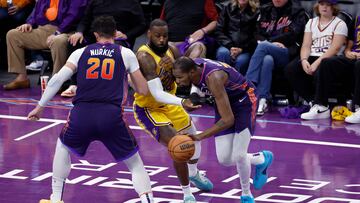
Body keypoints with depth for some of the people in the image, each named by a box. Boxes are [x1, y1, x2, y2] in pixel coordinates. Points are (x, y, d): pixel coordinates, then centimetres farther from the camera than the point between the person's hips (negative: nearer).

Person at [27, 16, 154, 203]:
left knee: (63, 146, 32)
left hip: (81, 114, 1)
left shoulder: (81, 52, 17)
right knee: (135, 164, 15)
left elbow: (58, 79, 6)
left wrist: (40, 107, 12)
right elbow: (143, 90, 15)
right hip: (111, 116, -1)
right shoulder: (125, 53, 14)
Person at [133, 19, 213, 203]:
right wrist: (183, 102, -54)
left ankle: (194, 174, 55)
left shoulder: (171, 50, -9)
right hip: (148, 109, -8)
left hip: (168, 104, 8)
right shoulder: (145, 57, -32)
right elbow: (157, 94, -41)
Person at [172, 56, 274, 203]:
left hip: (244, 99, -7)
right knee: (224, 159, 0)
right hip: (226, 100, 7)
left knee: (238, 156, -13)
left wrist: (199, 137, -44)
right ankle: (262, 159, 28)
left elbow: (228, 120, -41)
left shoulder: (213, 78, -40)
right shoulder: (191, 66, -19)